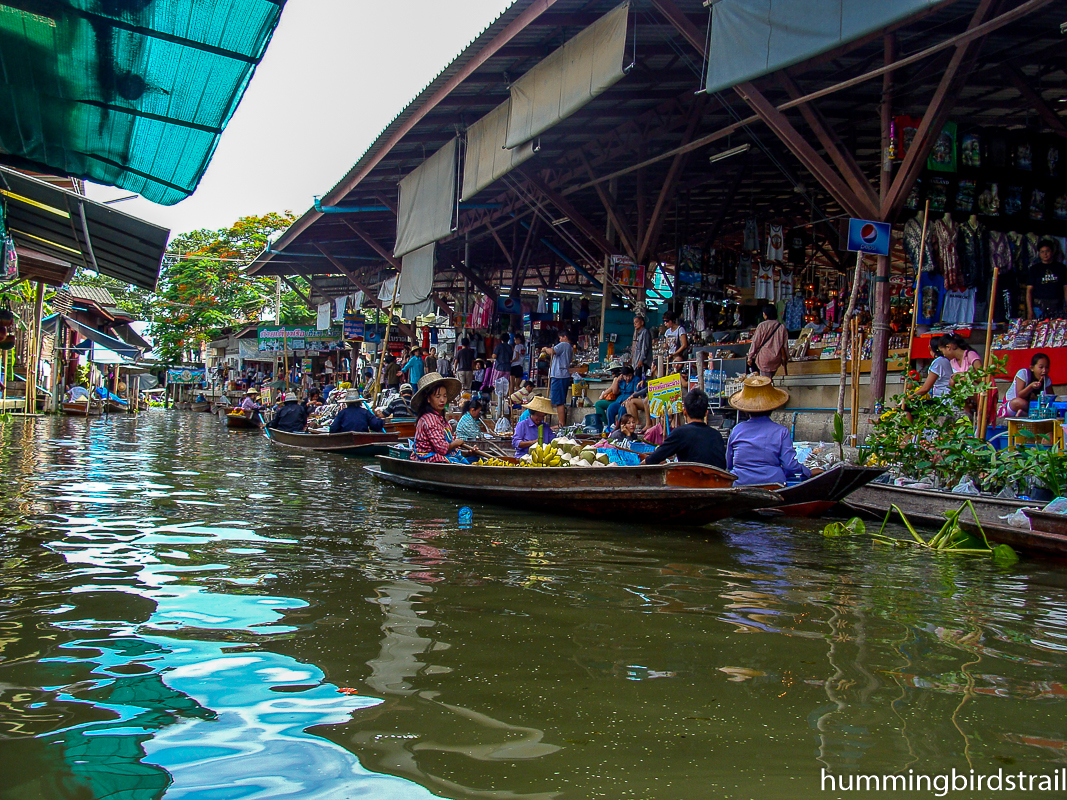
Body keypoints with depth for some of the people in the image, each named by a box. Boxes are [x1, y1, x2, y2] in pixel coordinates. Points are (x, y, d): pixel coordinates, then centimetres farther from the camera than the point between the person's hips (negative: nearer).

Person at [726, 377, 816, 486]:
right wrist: (808, 472, 17)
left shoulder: (737, 430, 7)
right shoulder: (781, 431, 1)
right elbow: (790, 466, -3)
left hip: (739, 485, 3)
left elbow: (728, 465, 15)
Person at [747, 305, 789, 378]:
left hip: (764, 359, -4)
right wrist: (785, 358, 17)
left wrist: (750, 357, 3)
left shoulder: (761, 326, -9)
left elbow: (755, 343, -5)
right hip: (776, 360, 4)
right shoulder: (782, 327, 1)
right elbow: (785, 345, 5)